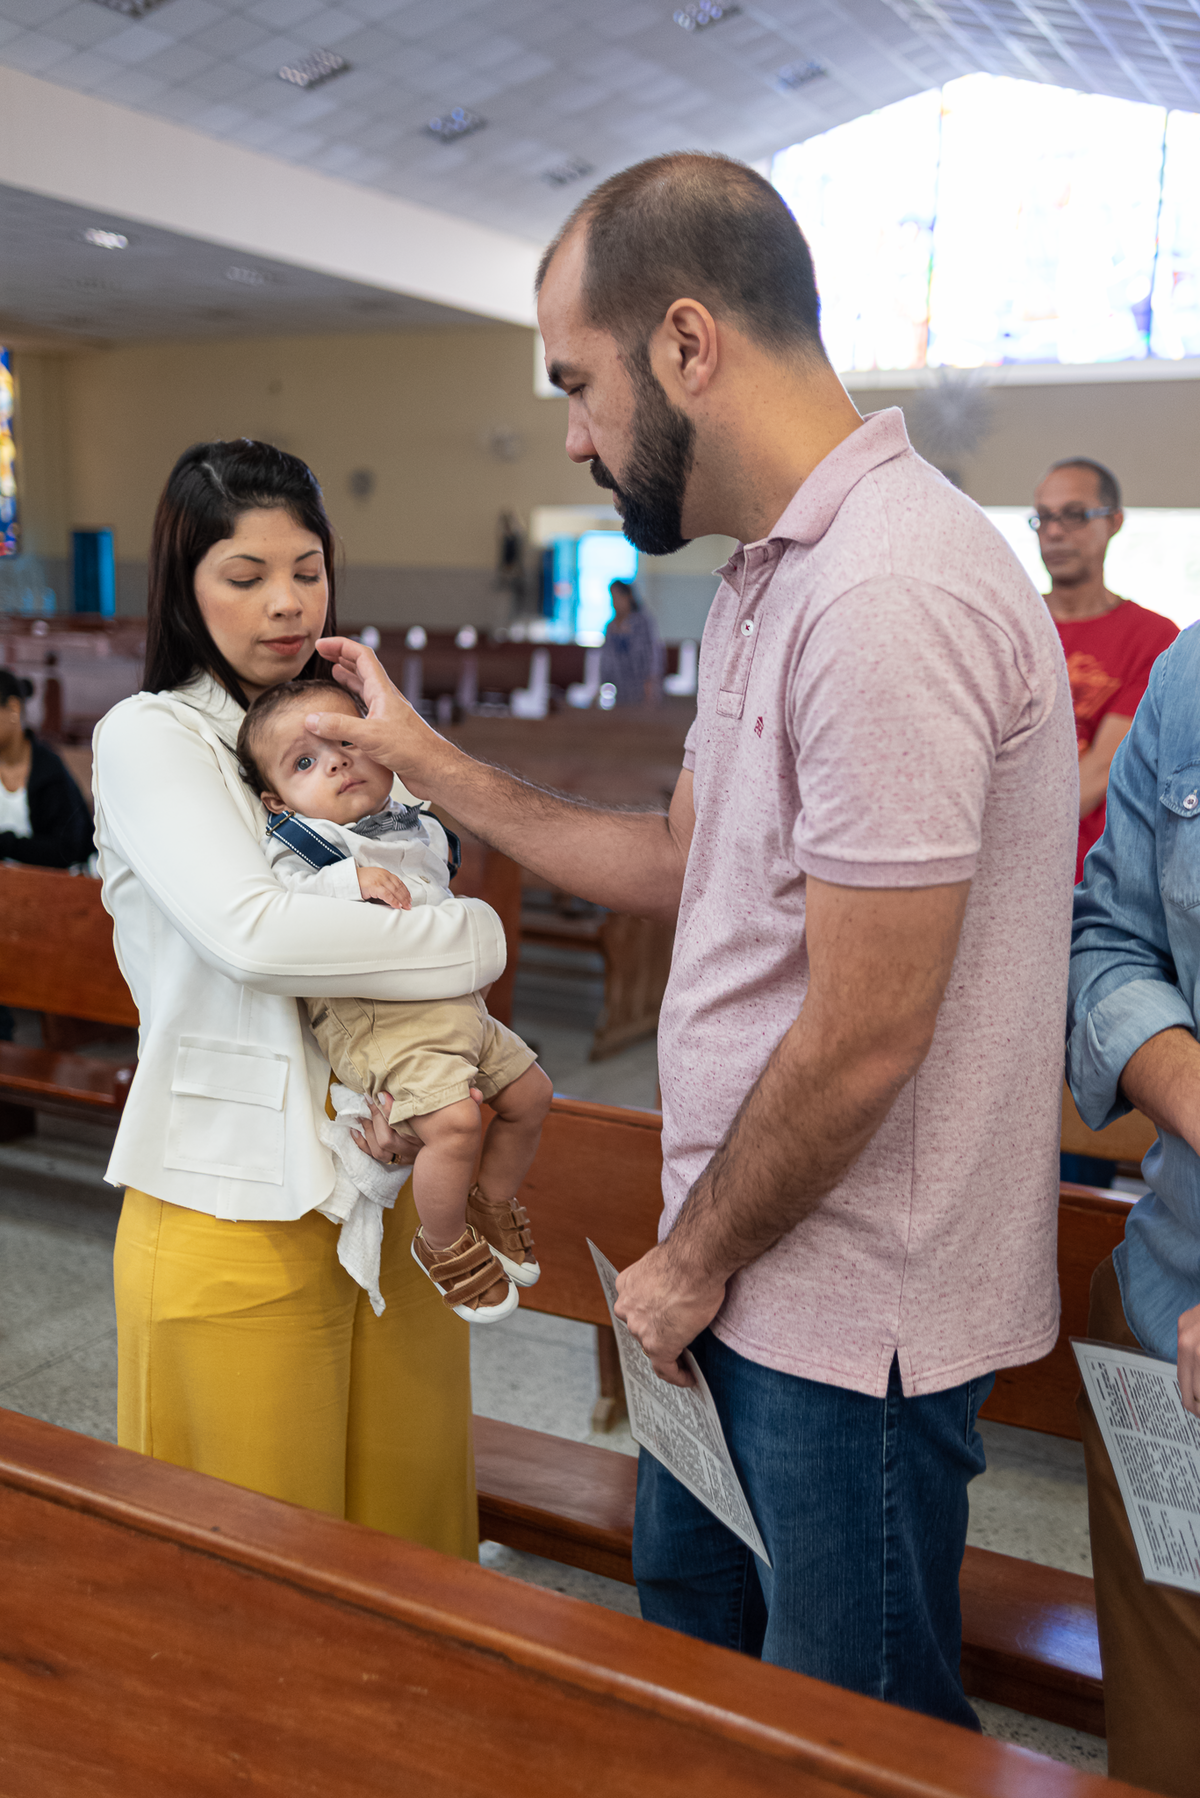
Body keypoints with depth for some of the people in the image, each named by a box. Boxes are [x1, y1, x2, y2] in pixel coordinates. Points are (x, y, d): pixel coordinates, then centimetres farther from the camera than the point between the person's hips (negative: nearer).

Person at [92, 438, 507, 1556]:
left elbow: (402, 896, 9)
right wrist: (470, 936, -15)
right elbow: (249, 934, -24)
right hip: (234, 1206, -5)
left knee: (409, 1512, 16)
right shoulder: (148, 738, -7)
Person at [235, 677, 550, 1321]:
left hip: (457, 1004, 8)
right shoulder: (295, 839, -3)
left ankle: (491, 1203, 38)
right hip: (378, 1019, -8)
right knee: (454, 1122, -24)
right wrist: (350, 880, -27)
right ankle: (443, 1245, 3)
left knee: (529, 1092, 15)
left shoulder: (418, 829, 16)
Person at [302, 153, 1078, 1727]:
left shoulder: (889, 593, -26)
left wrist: (693, 1259, -10)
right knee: (685, 1645, 27)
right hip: (746, 1273, 9)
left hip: (855, 1309, -9)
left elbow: (861, 1039, -25)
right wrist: (428, 761, 15)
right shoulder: (770, 578, 8)